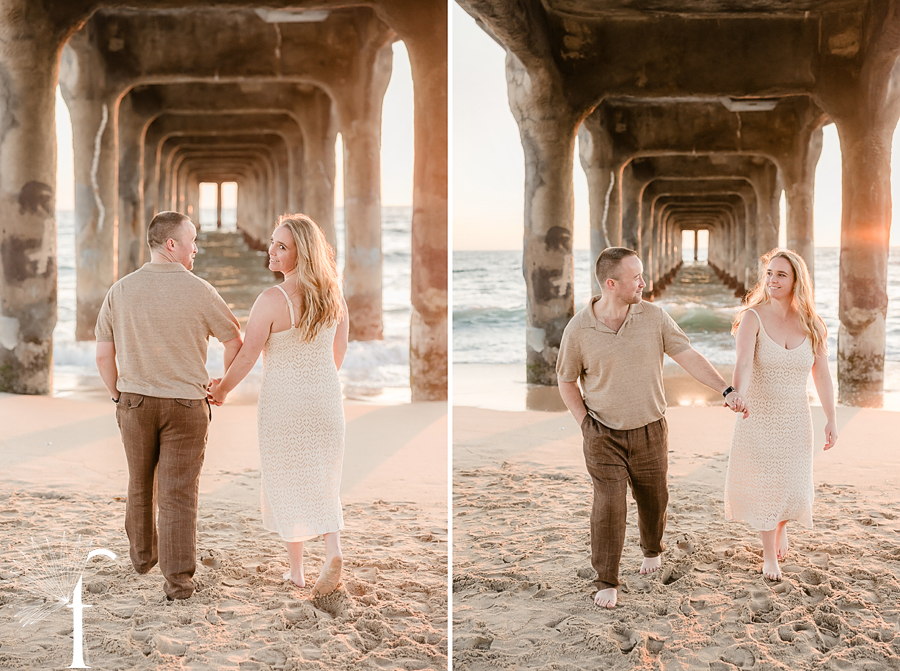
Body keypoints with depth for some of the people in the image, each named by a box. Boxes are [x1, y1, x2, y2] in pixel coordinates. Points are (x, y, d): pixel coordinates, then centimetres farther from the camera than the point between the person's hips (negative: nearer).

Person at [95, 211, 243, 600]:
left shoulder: (121, 291, -2)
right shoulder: (197, 291, -10)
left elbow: (103, 354, -1)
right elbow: (235, 341, -1)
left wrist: (118, 396, 14)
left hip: (135, 403, 3)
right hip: (185, 406, -3)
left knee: (140, 484, 21)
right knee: (178, 494, 0)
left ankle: (142, 554, 40)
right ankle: (178, 579, -2)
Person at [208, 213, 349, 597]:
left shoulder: (272, 300, -19)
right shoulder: (333, 296, -1)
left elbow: (247, 357, -13)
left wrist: (222, 390, 4)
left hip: (283, 402, -5)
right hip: (326, 399, 5)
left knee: (287, 483, 9)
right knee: (322, 481, 14)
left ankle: (296, 570, 19)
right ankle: (333, 549, -8)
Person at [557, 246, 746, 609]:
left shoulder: (654, 317, -8)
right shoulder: (578, 330, -12)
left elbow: (689, 357, -8)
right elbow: (566, 381, 1)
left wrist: (727, 390, -18)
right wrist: (585, 423, -5)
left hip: (650, 431, 3)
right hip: (604, 436, -2)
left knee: (653, 498, 16)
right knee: (609, 506, -8)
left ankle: (652, 549, 46)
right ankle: (606, 581, 7)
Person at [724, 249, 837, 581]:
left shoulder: (811, 325, -1)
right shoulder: (753, 318, -12)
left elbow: (822, 376, 3)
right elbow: (744, 363, -27)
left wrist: (831, 419, 1)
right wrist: (738, 396, -45)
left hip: (795, 419, 2)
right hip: (759, 416, -2)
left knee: (793, 486, 5)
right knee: (764, 483, 5)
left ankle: (781, 524, 42)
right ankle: (770, 555, 25)